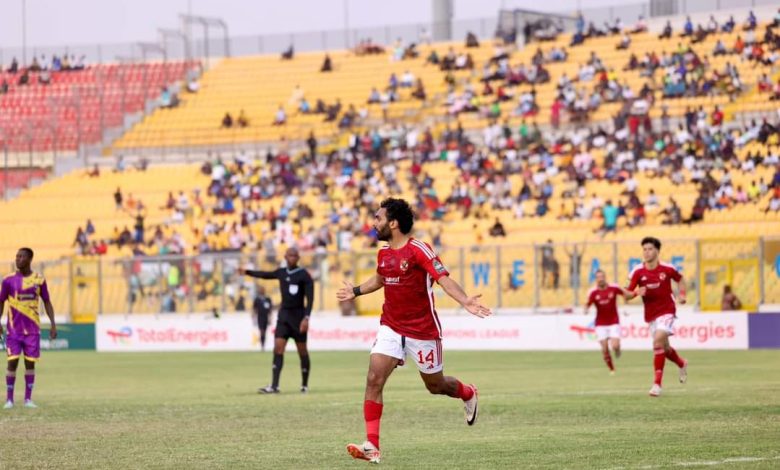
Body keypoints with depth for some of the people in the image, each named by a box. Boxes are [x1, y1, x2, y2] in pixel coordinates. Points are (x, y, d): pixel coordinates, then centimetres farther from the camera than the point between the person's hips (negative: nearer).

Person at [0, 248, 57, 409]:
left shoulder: (39, 280, 1)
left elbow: (47, 303, 8)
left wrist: (53, 324, 0)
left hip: (32, 330, 1)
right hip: (14, 329, -1)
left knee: (30, 362, 0)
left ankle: (28, 399, 5)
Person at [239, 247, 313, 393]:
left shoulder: (304, 276, -8)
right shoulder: (281, 273, 9)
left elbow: (310, 298, -13)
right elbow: (265, 275, 29)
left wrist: (306, 317, -23)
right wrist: (248, 272, 36)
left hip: (298, 316, -5)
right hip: (283, 315, 5)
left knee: (302, 350, 2)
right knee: (278, 347, -7)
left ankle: (305, 385, 15)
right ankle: (274, 386, -14)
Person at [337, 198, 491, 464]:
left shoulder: (418, 250, -17)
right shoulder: (384, 253, 5)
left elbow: (444, 279, -24)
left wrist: (465, 301, -40)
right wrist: (356, 292, 36)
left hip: (422, 330, -5)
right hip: (391, 328, 5)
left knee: (435, 385, 11)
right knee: (374, 379, -13)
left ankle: (468, 394, 47)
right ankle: (372, 446, -14)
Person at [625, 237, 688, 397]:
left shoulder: (667, 269, -7)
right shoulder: (638, 272, -7)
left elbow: (680, 279, 15)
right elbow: (627, 295, -7)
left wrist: (681, 294, -1)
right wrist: (636, 292, -28)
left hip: (666, 311, -4)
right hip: (651, 315, 4)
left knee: (658, 342, -24)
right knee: (664, 348, 14)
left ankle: (657, 383, -23)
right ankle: (682, 364, 48)